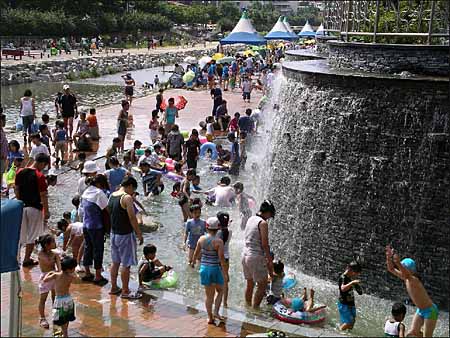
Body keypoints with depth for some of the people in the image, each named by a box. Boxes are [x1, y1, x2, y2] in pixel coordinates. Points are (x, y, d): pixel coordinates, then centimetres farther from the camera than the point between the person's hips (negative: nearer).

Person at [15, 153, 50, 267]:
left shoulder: (20, 172, 1)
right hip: (35, 208, -5)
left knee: (20, 234, 16)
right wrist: (46, 211, -8)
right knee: (32, 235, 6)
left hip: (22, 207, 5)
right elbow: (43, 195, -15)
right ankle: (27, 259, 11)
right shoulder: (40, 176, -17)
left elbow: (16, 190, 9)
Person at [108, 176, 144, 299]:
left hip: (114, 233, 8)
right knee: (126, 264, 1)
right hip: (125, 235, -8)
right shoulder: (127, 198, -18)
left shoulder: (112, 196, 8)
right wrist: (139, 234, -13)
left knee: (115, 262, 18)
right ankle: (125, 291, 7)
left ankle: (114, 288, 26)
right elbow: (132, 218, -20)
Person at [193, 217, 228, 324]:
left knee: (209, 294, 14)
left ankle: (210, 317, 17)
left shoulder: (201, 239, -5)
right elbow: (221, 258, -17)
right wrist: (225, 273, -11)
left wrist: (193, 261, 28)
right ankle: (216, 312, 7)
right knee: (220, 291, 20)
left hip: (204, 268, 3)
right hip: (216, 268, -3)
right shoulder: (219, 241, -16)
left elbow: (196, 254, 7)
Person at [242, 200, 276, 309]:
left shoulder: (250, 219, 10)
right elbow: (265, 244, -15)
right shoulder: (263, 223, -14)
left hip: (245, 254, 8)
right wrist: (270, 261, -7)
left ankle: (248, 307, 23)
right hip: (256, 257, -8)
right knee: (262, 285, 1)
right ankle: (255, 308, 1)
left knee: (250, 284, 17)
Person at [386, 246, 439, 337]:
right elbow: (391, 269, -4)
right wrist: (389, 257, -23)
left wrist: (398, 263, -69)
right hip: (420, 310, 9)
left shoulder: (414, 280, -30)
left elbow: (407, 275, -54)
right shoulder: (405, 278, -6)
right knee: (412, 332, 10)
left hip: (430, 310, -9)